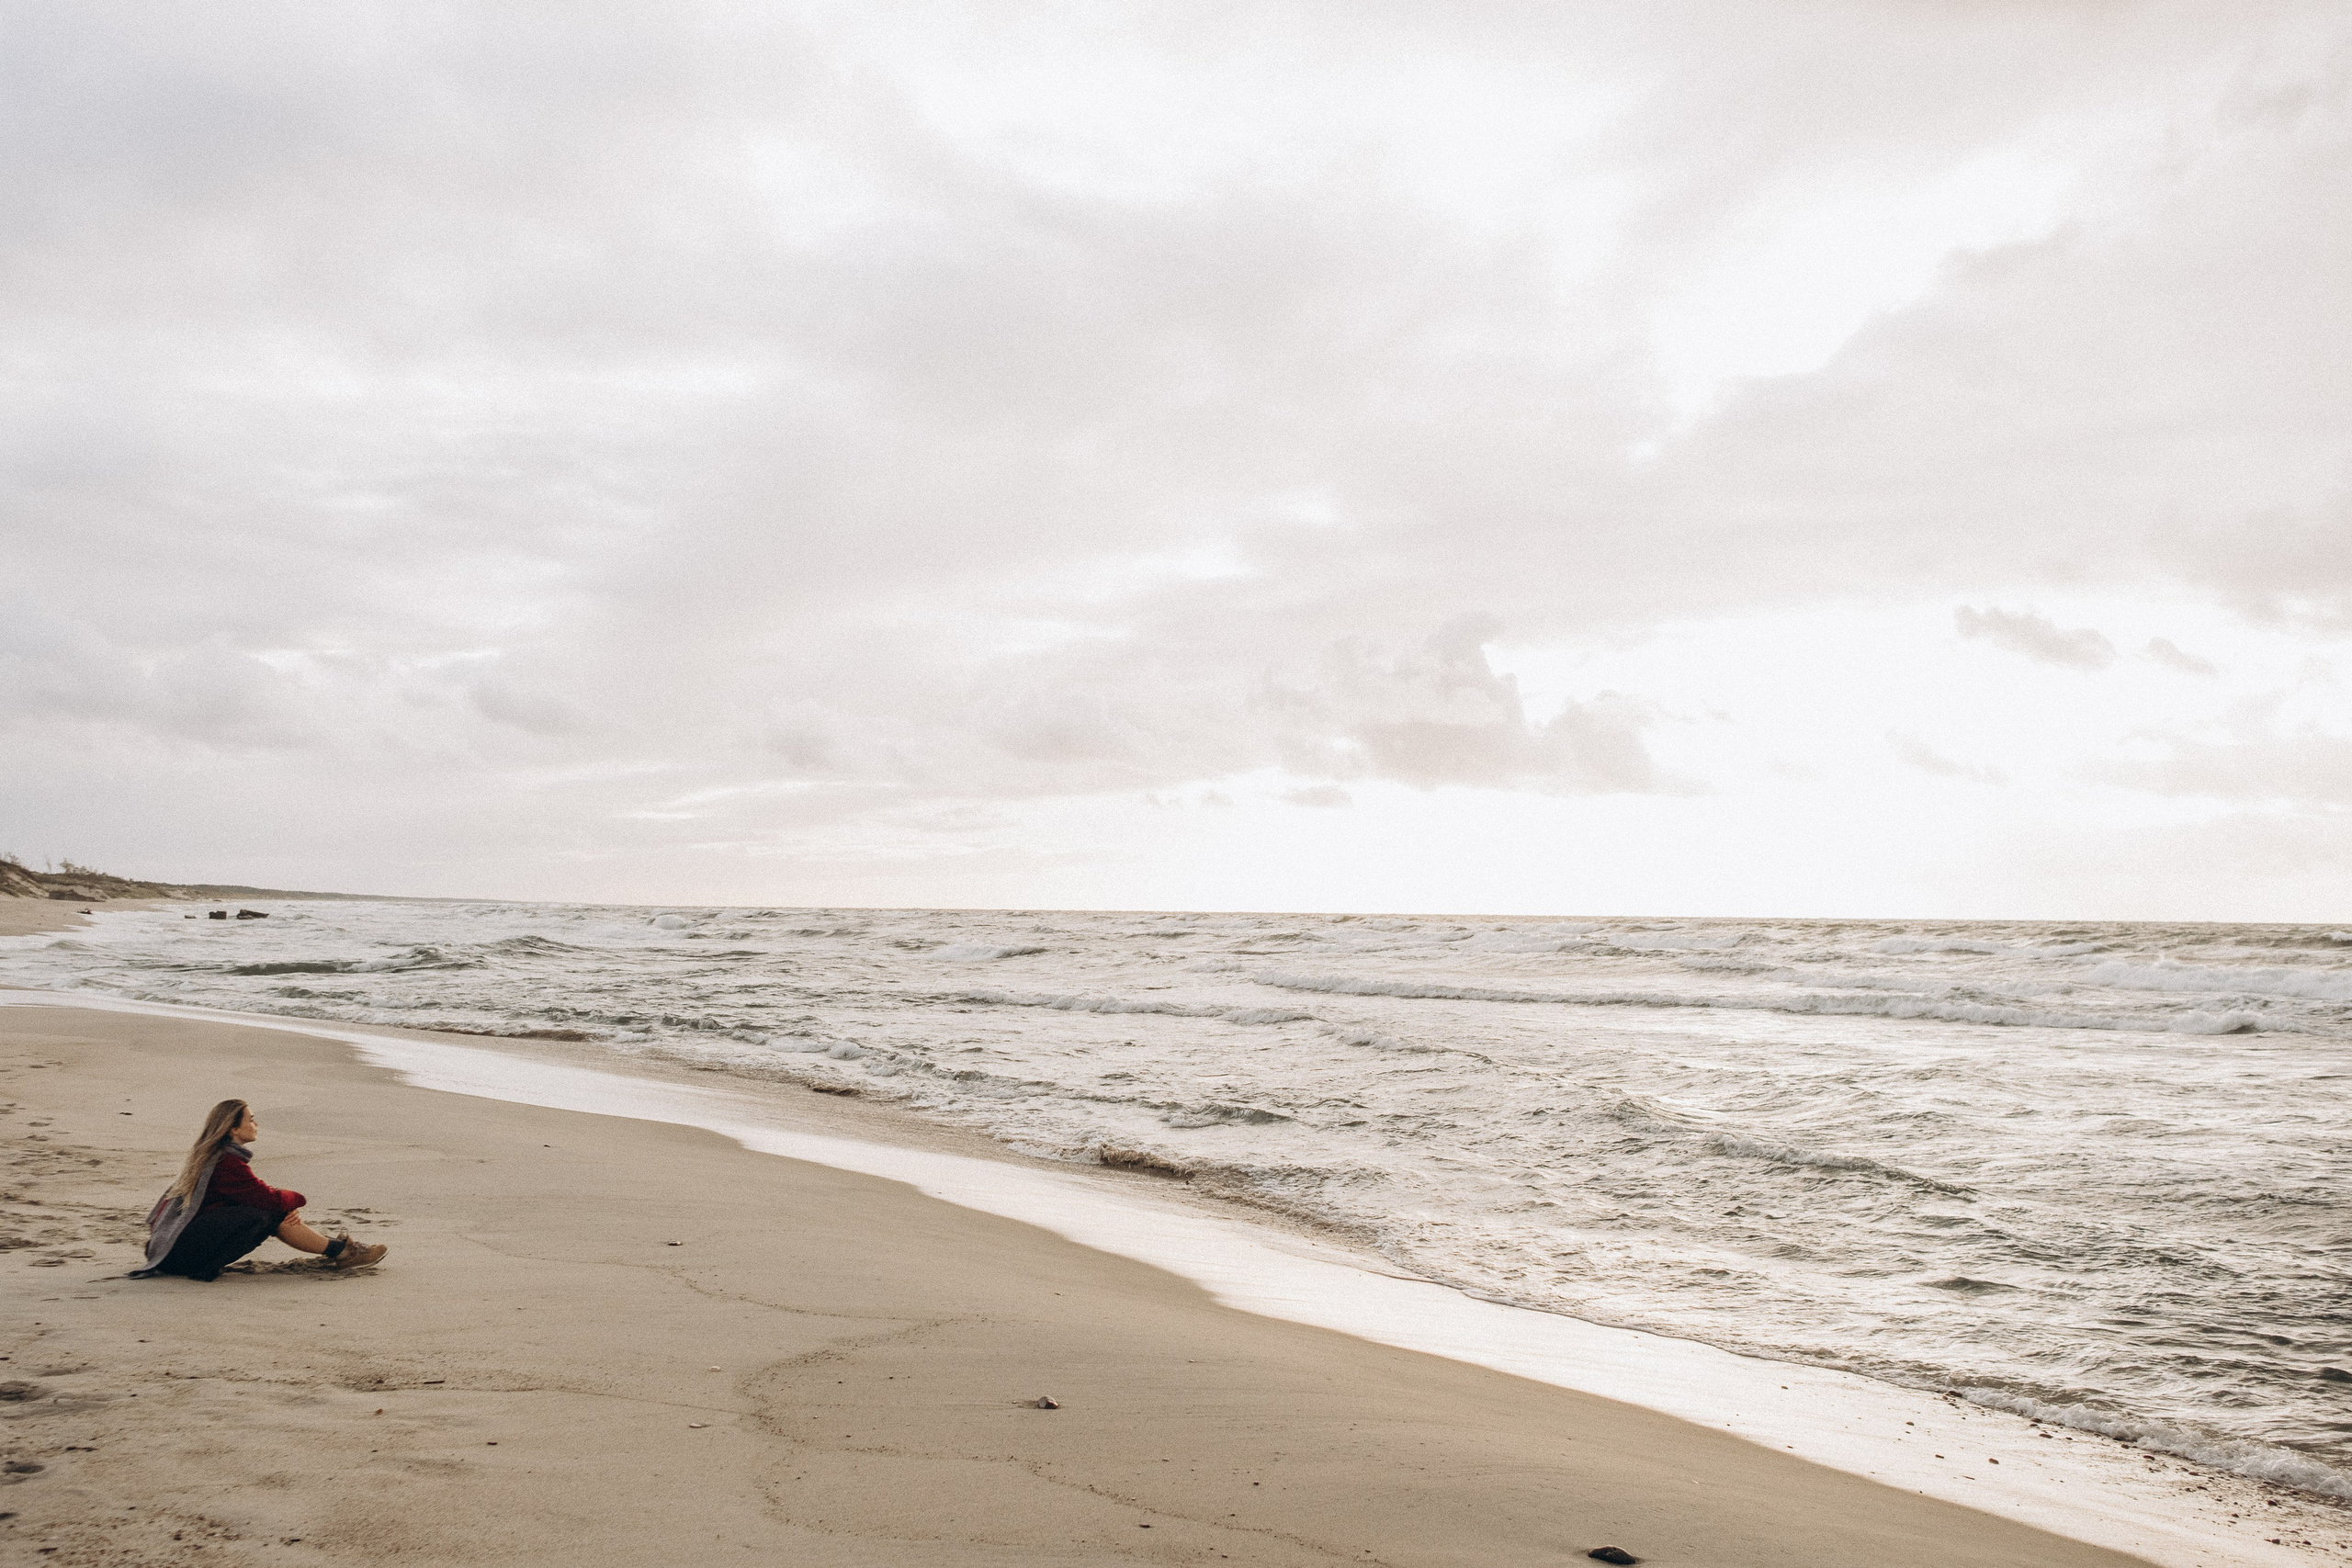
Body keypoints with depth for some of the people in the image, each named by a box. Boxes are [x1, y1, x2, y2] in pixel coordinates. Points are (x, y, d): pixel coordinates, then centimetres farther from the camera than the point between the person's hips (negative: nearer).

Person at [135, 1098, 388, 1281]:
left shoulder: (211, 1155, 11)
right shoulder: (226, 1163, -20)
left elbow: (259, 1193, 12)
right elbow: (266, 1197, -20)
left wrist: (290, 1206, -5)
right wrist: (297, 1199, 1)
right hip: (180, 1250, -10)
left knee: (277, 1214, 3)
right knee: (264, 1215, -20)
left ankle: (336, 1248, 4)